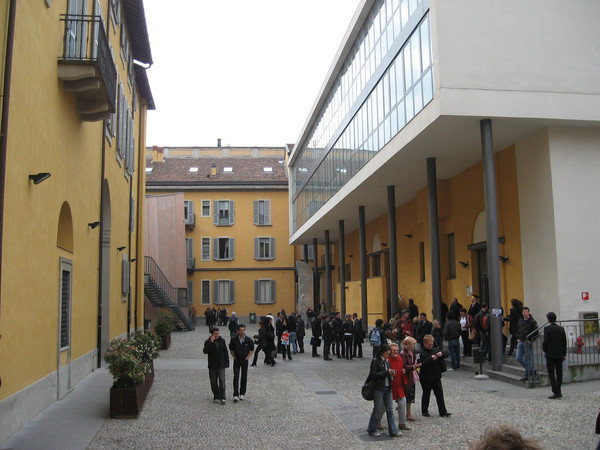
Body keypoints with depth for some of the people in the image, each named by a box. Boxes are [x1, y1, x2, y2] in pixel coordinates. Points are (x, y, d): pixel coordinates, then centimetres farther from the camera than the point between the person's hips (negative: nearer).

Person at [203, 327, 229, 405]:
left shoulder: (222, 340, 4)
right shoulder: (208, 342, -3)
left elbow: (225, 352, 9)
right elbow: (205, 351, -19)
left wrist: (227, 363, 6)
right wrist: (211, 342, -27)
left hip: (221, 365, 0)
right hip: (212, 365, 0)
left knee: (222, 381, -8)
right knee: (214, 382, 6)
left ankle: (222, 398, -8)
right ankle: (216, 397, 19)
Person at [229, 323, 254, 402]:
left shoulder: (248, 340, -5)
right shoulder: (234, 339, -5)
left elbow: (252, 350, 5)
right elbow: (231, 349, 8)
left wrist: (247, 357, -1)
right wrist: (234, 357, 1)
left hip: (245, 360, 1)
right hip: (236, 360, -1)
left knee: (244, 377, 6)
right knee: (236, 377, -7)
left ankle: (242, 394, 19)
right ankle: (236, 395, -8)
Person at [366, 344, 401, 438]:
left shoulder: (387, 361, 12)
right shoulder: (375, 361, -9)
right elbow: (373, 375, -16)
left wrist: (391, 374, -3)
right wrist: (387, 372, -20)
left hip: (388, 388, 7)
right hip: (379, 388, -6)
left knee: (390, 410, 5)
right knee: (378, 409, 1)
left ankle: (393, 431, 9)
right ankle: (372, 430, 16)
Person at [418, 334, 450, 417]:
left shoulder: (435, 350, 6)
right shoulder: (421, 352, -12)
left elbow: (446, 352, 6)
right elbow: (422, 364, -23)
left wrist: (442, 353, -16)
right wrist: (431, 358, -30)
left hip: (436, 377, 5)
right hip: (426, 378, -5)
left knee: (440, 394, 6)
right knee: (426, 395, 8)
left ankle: (443, 411, 13)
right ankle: (424, 411, 21)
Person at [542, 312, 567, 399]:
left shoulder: (547, 329, -12)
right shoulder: (561, 329, 3)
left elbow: (545, 342, -15)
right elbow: (564, 342, 7)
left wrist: (544, 350, 4)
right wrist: (564, 354, 14)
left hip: (550, 354, -5)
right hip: (559, 354, 5)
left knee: (551, 373, -1)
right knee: (559, 373, 12)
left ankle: (556, 392, -7)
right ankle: (558, 392, 19)